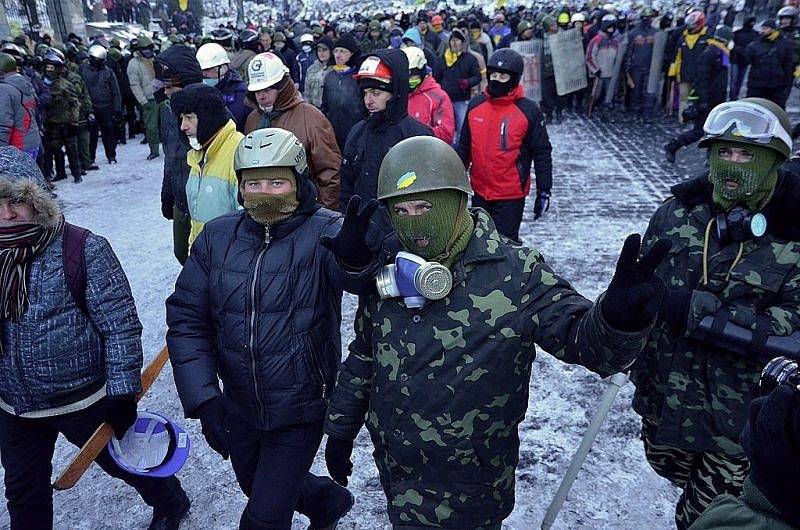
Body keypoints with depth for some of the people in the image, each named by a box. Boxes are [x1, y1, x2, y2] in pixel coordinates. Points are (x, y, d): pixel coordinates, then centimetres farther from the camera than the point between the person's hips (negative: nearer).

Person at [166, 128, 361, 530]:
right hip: (238, 405, 6)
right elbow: (187, 319, -6)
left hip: (300, 409, -5)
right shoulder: (217, 237, -7)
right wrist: (203, 400, -13)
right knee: (257, 488, 29)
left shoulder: (324, 234, -19)